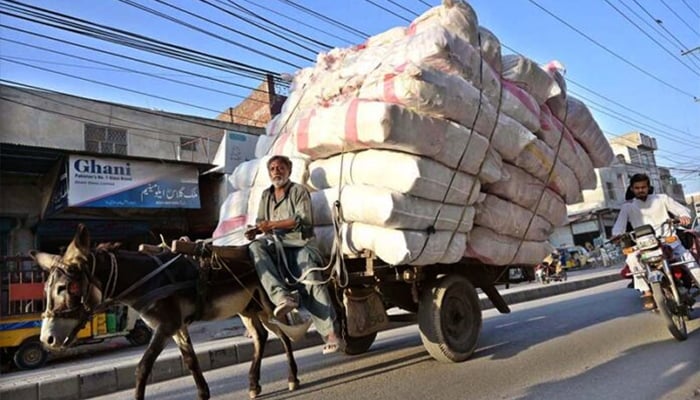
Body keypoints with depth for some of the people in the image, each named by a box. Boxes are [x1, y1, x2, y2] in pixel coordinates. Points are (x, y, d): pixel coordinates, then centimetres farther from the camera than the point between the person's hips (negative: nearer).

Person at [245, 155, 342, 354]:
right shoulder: (266, 195, 24)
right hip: (276, 246, 4)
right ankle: (282, 297, -41)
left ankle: (331, 332, -24)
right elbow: (261, 221, 22)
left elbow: (304, 220, -8)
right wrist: (256, 230, -4)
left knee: (311, 281, -25)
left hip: (300, 243, -4)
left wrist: (273, 225, -14)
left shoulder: (299, 191, 6)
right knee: (255, 248, -28)